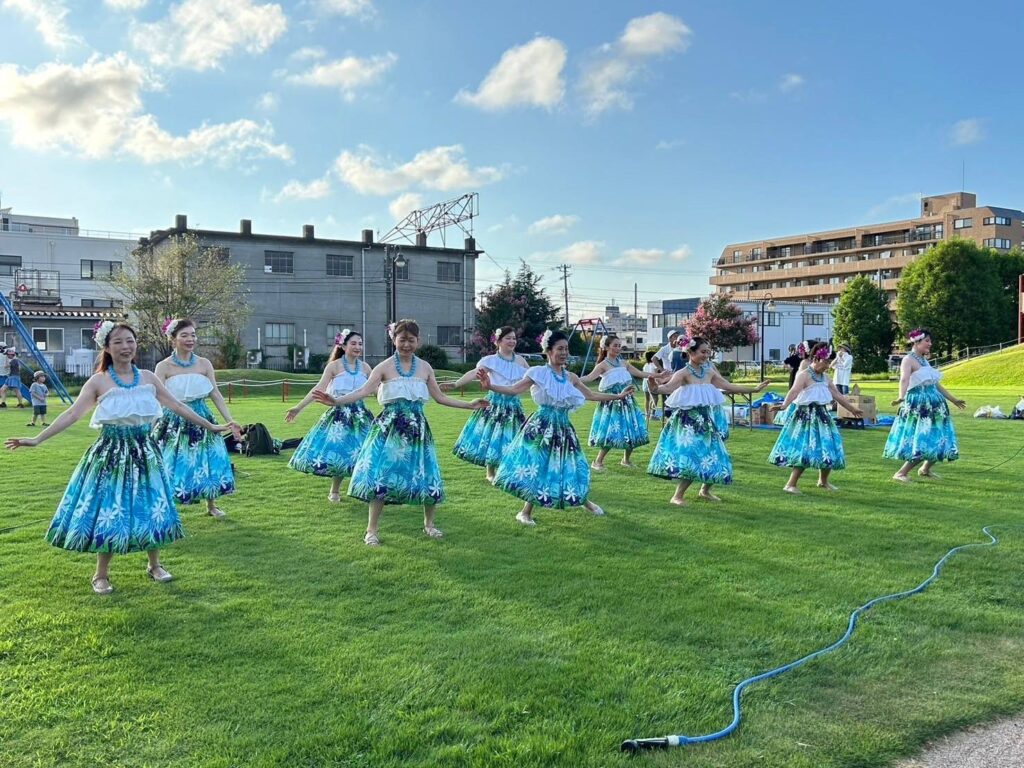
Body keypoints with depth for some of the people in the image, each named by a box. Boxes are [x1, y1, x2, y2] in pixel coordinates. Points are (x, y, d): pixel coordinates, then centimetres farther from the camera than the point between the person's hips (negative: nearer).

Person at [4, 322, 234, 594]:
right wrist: (36, 439, -17)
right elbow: (72, 414, -9)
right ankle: (101, 575, 17)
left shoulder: (148, 378, 4)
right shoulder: (98, 381, -4)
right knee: (108, 510, 1)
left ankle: (154, 565, 27)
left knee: (150, 509, 9)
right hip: (110, 454, -3)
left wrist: (210, 426, 11)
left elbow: (177, 406, 10)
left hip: (144, 451, 3)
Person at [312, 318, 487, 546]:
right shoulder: (385, 367, -4)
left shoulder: (425, 367, 6)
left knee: (425, 475, 7)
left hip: (417, 428, 3)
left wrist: (470, 404, 8)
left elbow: (440, 397, 11)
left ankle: (429, 524, 27)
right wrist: (336, 401, -29)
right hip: (390, 428, -3)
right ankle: (371, 530, 6)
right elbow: (364, 391, -14)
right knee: (381, 475, -6)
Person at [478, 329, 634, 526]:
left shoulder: (571, 377, 8)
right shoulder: (538, 373, -7)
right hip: (542, 425, -5)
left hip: (563, 426, 5)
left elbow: (591, 395, 16)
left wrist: (618, 396, 17)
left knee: (568, 465, 13)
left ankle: (584, 501, 36)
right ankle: (526, 511, 9)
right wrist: (489, 386, -27)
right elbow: (514, 389, -12)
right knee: (537, 466, -5)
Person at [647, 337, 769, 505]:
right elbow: (669, 387, -28)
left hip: (707, 421, 7)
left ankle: (705, 490, 33)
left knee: (713, 457, 10)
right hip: (690, 422, -7)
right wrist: (656, 387, -50)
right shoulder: (684, 373, -11)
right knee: (692, 457, -14)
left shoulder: (710, 372, 9)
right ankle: (677, 496, -3)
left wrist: (754, 389, 19)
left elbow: (729, 386, 16)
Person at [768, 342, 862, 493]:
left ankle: (823, 481, 32)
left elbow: (838, 395, 22)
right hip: (806, 417, -8)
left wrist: (852, 409, 29)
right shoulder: (804, 375, -12)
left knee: (828, 449, 12)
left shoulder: (825, 377, 12)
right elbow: (794, 391, -29)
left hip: (822, 416, 8)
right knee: (805, 450, -12)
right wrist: (784, 406, -46)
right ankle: (790, 484, -7)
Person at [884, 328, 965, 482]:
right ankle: (900, 473, -6)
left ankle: (925, 469, 31)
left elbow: (935, 384, 26)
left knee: (937, 441, 13)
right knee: (922, 443, -13)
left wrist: (953, 400, 34)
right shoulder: (909, 360, -11)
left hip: (933, 405, 9)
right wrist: (901, 397, -49)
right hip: (918, 406, -9)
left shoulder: (924, 360, 16)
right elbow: (904, 379, -30)